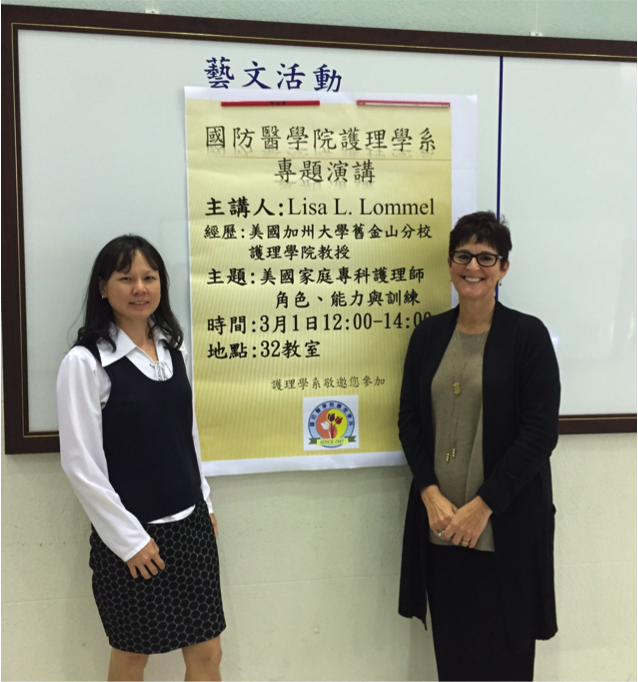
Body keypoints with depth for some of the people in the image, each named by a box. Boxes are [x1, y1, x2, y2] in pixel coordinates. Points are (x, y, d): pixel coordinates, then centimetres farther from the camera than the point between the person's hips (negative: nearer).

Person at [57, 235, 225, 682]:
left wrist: (205, 504, 13)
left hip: (190, 525, 5)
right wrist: (128, 538, -12)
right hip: (131, 534, -5)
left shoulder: (174, 349, 4)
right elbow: (81, 464, -13)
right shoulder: (85, 361, -13)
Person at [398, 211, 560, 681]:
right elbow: (410, 420, 6)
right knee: (450, 643, 13)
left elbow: (541, 432, -11)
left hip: (507, 524, -3)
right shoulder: (429, 334, 6)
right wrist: (432, 495, -7)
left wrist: (482, 505, -14)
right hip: (439, 522, 4)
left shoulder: (528, 335, -6)